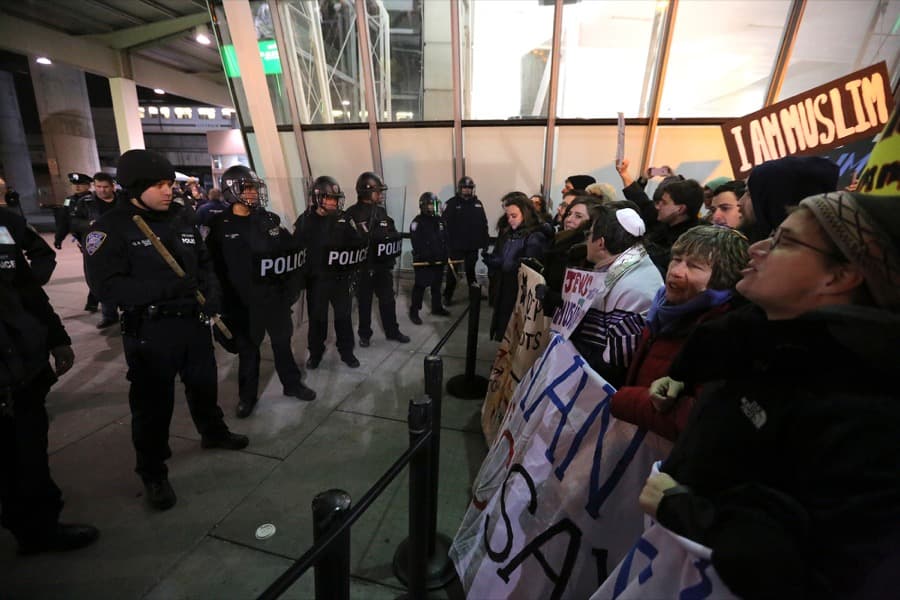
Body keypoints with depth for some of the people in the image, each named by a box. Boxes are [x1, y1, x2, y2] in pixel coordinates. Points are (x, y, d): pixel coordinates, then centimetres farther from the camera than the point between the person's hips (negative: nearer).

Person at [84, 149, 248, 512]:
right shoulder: (112, 227, -10)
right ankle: (153, 473, 24)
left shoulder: (182, 220, 7)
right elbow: (105, 283, -18)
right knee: (153, 402, 5)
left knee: (204, 384, 21)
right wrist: (163, 288, -29)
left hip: (194, 321, 5)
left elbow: (205, 263, 14)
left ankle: (213, 432, 45)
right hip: (149, 331, -5)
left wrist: (212, 293, -5)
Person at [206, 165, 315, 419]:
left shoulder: (270, 219, 4)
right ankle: (247, 395, 28)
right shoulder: (221, 226, -5)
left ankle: (292, 384, 32)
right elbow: (214, 265, -5)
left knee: (282, 342, 15)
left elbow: (289, 250, 4)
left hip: (275, 295, 3)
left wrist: (291, 288, -1)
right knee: (247, 348, 11)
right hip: (243, 300, -2)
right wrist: (221, 299, -8)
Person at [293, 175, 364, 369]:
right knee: (317, 317, 11)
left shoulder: (344, 219, 0)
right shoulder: (305, 220, -3)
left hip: (340, 278, 1)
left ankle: (347, 351, 27)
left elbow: (359, 243, -1)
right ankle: (315, 352, 30)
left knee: (344, 315, 11)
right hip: (316, 279, -1)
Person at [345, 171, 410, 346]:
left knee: (388, 300, 11)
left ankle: (392, 331, 25)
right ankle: (364, 334, 23)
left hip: (383, 266, 5)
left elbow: (393, 233, 17)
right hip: (363, 267, -5)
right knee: (364, 302, 8)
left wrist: (391, 237, 1)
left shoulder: (381, 211, 10)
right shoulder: (352, 214, -10)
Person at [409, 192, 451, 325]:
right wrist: (427, 257, -22)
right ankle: (414, 311, 3)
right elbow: (417, 244, -17)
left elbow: (445, 239, 13)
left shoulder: (439, 220, 12)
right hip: (423, 261, -7)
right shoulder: (417, 222, -10)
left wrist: (444, 256, 3)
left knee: (437, 284, 17)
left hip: (438, 260, 7)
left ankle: (436, 307, 31)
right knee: (420, 285, -5)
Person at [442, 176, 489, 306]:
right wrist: (448, 243, -16)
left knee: (472, 270, 18)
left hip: (473, 245, 4)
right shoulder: (451, 203, -6)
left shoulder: (478, 203, 7)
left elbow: (484, 224, 10)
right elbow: (445, 225, -11)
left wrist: (485, 241, 7)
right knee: (453, 270, 4)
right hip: (456, 245, -4)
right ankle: (447, 296, 14)